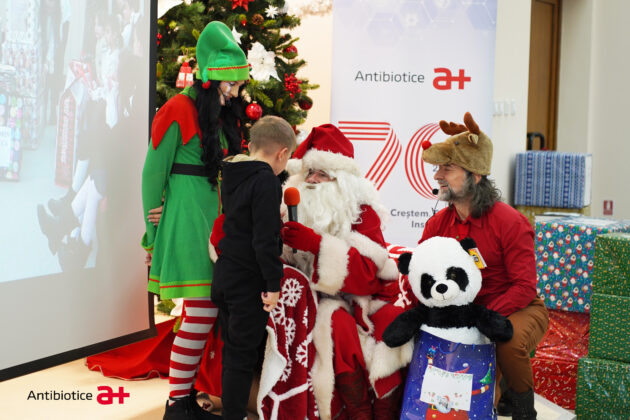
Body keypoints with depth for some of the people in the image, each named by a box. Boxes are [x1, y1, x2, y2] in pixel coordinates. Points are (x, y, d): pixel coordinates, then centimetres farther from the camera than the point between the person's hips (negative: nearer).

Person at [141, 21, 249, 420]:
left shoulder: (225, 115, 15)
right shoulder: (179, 111, -8)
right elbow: (154, 171, -6)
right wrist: (152, 233, -4)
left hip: (216, 218, 8)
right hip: (188, 218, -8)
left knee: (201, 310, 8)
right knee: (205, 309, -11)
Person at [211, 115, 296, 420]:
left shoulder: (231, 175, 8)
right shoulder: (266, 181, -19)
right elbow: (264, 238, -22)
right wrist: (273, 284, -18)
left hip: (225, 274, 9)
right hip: (249, 281, -9)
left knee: (232, 349, 19)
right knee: (243, 354, 2)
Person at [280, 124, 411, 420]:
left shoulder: (362, 211, -1)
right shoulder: (297, 205, 4)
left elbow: (368, 272, -16)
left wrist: (316, 244, -29)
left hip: (362, 295, 0)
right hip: (319, 300, 0)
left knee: (393, 322, -26)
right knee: (339, 326, -31)